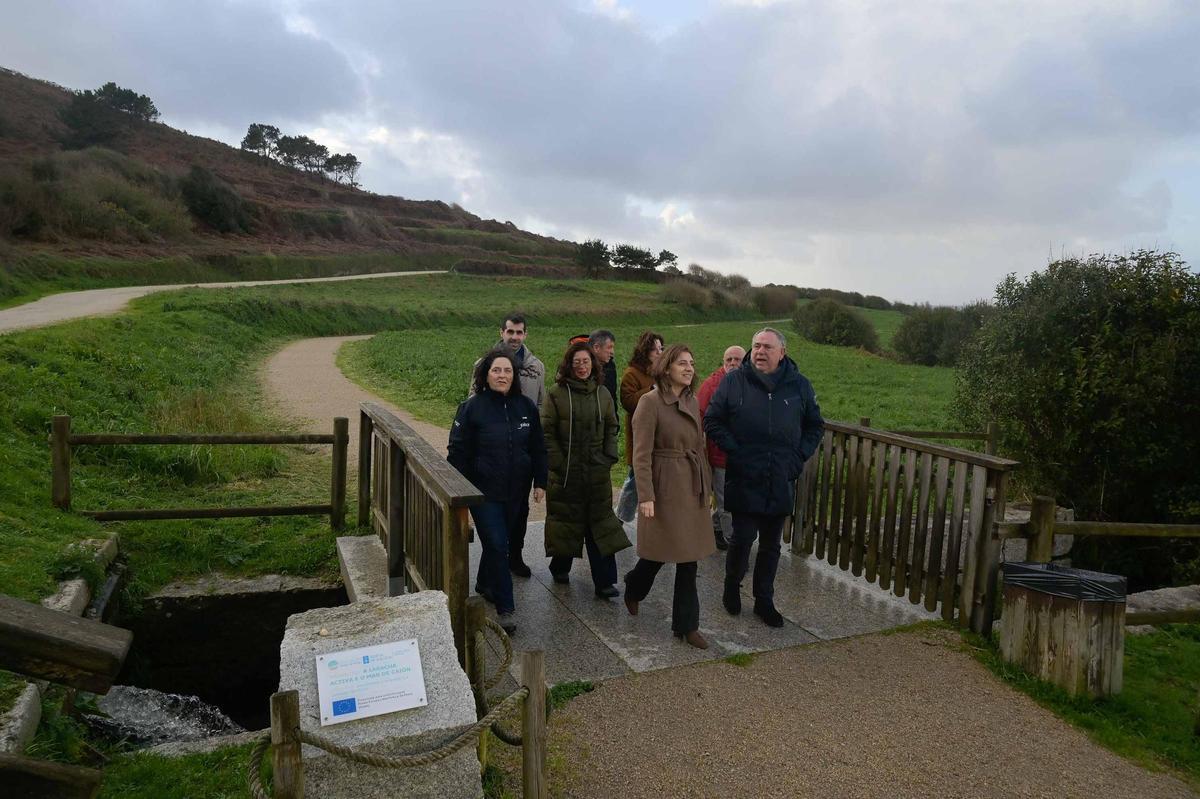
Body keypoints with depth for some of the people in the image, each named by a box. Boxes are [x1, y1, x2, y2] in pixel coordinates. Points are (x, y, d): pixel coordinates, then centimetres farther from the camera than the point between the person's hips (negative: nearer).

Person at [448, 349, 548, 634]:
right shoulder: (472, 407, -9)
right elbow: (458, 451, -7)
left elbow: (538, 448, 10)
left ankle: (484, 584, 41)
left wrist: (540, 482, 6)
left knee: (500, 542, 16)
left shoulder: (526, 407, 3)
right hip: (484, 492, -4)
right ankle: (505, 608, 2)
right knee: (496, 545, -7)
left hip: (516, 493, 4)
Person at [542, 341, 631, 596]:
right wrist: (558, 463, -10)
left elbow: (611, 428, 14)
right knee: (565, 519, 9)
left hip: (597, 471, 3)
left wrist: (609, 458, 3)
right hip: (566, 471, -2)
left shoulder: (602, 393, 8)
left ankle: (604, 582, 4)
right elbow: (547, 431, -5)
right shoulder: (557, 394, -3)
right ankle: (560, 568, 31)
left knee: (600, 523, 1)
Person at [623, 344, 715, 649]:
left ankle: (687, 625, 19)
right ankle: (633, 589, 40)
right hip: (664, 486, -6)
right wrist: (645, 495, -19)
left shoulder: (693, 401, 9)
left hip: (692, 487, 6)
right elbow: (642, 454, -15)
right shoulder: (650, 401, -12)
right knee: (659, 551, 7)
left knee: (689, 557, 8)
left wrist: (707, 486, 15)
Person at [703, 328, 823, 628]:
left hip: (781, 483, 3)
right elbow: (712, 421, 0)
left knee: (771, 545, 12)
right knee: (742, 539, 1)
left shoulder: (799, 386, 4)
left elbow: (815, 426, 14)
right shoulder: (733, 381, -3)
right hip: (744, 481, -2)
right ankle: (732, 587, 28)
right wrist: (734, 451, -10)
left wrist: (799, 456, 1)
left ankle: (764, 601, 27)